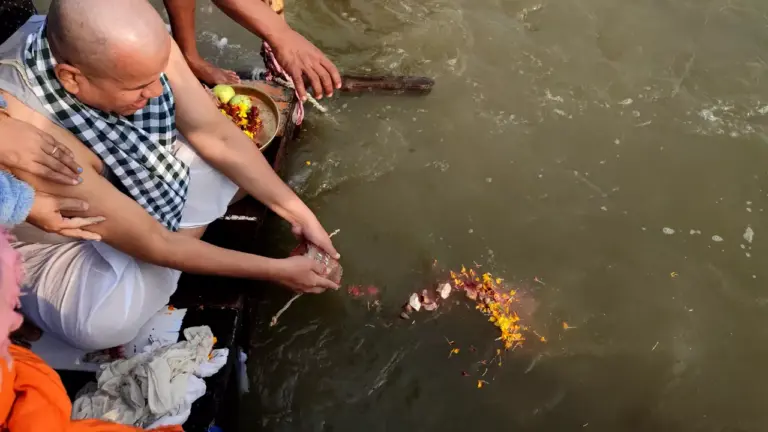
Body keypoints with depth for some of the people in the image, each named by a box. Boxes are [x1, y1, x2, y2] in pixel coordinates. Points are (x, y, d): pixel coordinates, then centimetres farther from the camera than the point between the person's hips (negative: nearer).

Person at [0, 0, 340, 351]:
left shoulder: (137, 45, -25)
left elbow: (217, 136, -14)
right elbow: (152, 244, -33)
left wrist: (299, 213, -16)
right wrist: (276, 270, -24)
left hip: (127, 184, 6)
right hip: (57, 246, -5)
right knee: (109, 319, -34)